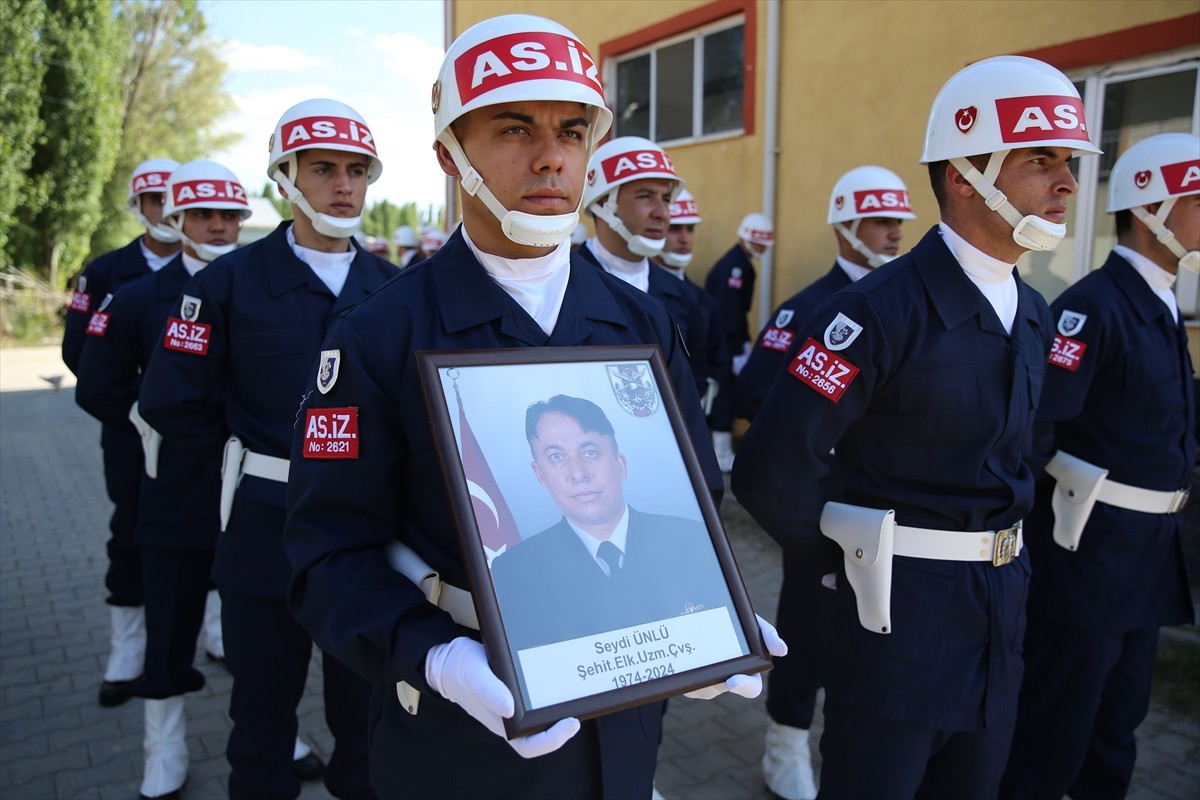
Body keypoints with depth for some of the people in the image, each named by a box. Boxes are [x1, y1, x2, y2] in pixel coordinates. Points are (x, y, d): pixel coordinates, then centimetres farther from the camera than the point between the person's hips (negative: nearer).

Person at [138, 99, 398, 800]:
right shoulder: (230, 282, -6)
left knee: (365, 703, 17)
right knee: (265, 704, 15)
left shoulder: (391, 286, 2)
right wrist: (251, 454, 1)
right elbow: (172, 402, -3)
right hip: (269, 523, -2)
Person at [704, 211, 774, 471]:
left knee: (724, 391, 13)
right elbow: (728, 313, -24)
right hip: (719, 341, -10)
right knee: (726, 390, -7)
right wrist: (738, 353, -24)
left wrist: (745, 342, 13)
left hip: (724, 339, 10)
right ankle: (722, 456, -1)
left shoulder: (742, 264, 14)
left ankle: (718, 449, 23)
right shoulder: (733, 266, -17)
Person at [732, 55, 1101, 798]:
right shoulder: (881, 310, -20)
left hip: (1002, 602, 8)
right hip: (902, 604, -7)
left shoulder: (1034, 315, 6)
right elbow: (770, 469, -23)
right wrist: (847, 555, -7)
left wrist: (1001, 555, 11)